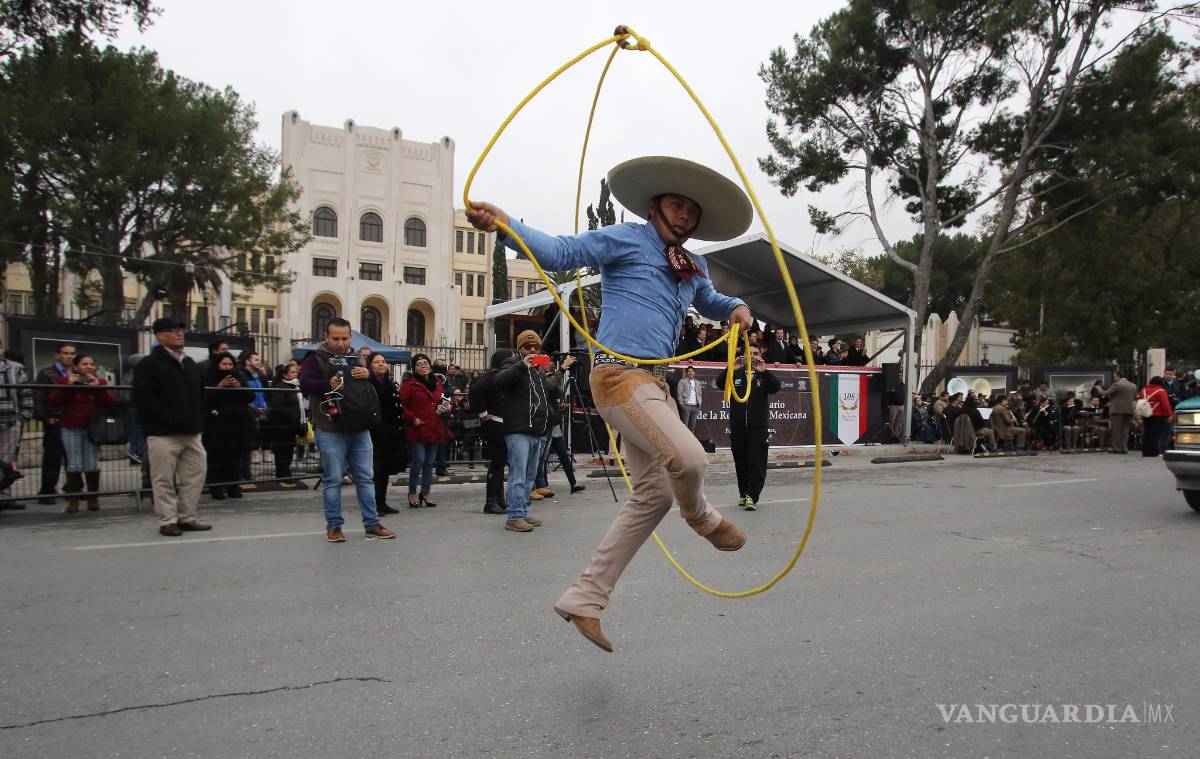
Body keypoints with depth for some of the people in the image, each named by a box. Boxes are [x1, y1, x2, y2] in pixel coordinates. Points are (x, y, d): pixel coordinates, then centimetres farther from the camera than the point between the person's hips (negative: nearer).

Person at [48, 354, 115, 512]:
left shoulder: (100, 382, 8)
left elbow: (111, 402, -3)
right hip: (71, 429, -1)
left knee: (92, 465, 1)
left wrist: (98, 387, -14)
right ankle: (73, 498, 6)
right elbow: (53, 401, -7)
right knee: (74, 465, -4)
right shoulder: (64, 380, 4)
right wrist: (67, 385, -15)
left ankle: (93, 497, 10)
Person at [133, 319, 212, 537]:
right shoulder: (149, 364, -4)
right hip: (163, 434, -7)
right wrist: (168, 418, -18)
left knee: (195, 476, 8)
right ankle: (167, 521, 9)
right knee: (164, 480, -1)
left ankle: (187, 517, 19)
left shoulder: (191, 365, 18)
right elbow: (142, 397, -13)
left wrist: (199, 420, 11)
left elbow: (201, 394, 24)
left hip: (191, 432, 7)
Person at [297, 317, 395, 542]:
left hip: (360, 428, 5)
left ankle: (372, 524, 16)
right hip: (330, 430, -5)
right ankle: (334, 526, 14)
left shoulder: (357, 359, 15)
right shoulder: (316, 358, 0)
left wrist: (369, 375, -7)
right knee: (333, 479, 1)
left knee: (366, 477, 8)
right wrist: (328, 385, -29)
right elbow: (305, 385, -14)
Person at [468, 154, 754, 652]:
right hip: (620, 374, -9)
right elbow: (559, 253, -7)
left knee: (653, 495, 10)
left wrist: (736, 308, 18)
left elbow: (709, 302, 41)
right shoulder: (626, 239, 0)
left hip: (655, 383, 9)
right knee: (688, 459, -27)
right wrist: (505, 225, -23)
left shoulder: (693, 268, 22)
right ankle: (702, 518, 12)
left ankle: (584, 599, 16)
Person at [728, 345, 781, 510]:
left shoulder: (764, 375, 7)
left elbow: (776, 387, -11)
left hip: (759, 427, -2)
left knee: (757, 464, -8)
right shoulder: (736, 374, 9)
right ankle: (743, 494, 22)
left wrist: (764, 371, -23)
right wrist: (731, 369, -21)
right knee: (741, 463, 10)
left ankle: (752, 496, -7)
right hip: (737, 427, 2)